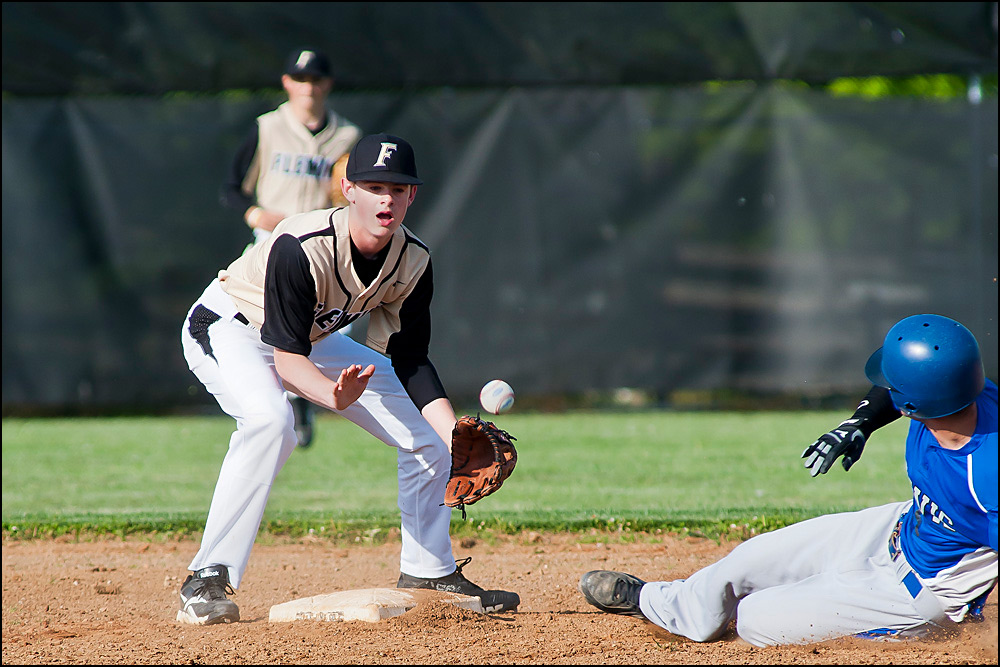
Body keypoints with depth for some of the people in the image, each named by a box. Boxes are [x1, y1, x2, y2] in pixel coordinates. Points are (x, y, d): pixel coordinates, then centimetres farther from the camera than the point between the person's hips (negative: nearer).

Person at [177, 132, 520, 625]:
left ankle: (429, 574, 22)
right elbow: (286, 357, -34)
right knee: (270, 419, -38)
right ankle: (208, 580, -33)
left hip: (312, 339, 7)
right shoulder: (301, 249, -36)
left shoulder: (413, 261, -16)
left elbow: (410, 362, -9)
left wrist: (456, 437, -21)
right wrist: (334, 395, -54)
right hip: (230, 327, -7)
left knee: (426, 436, 2)